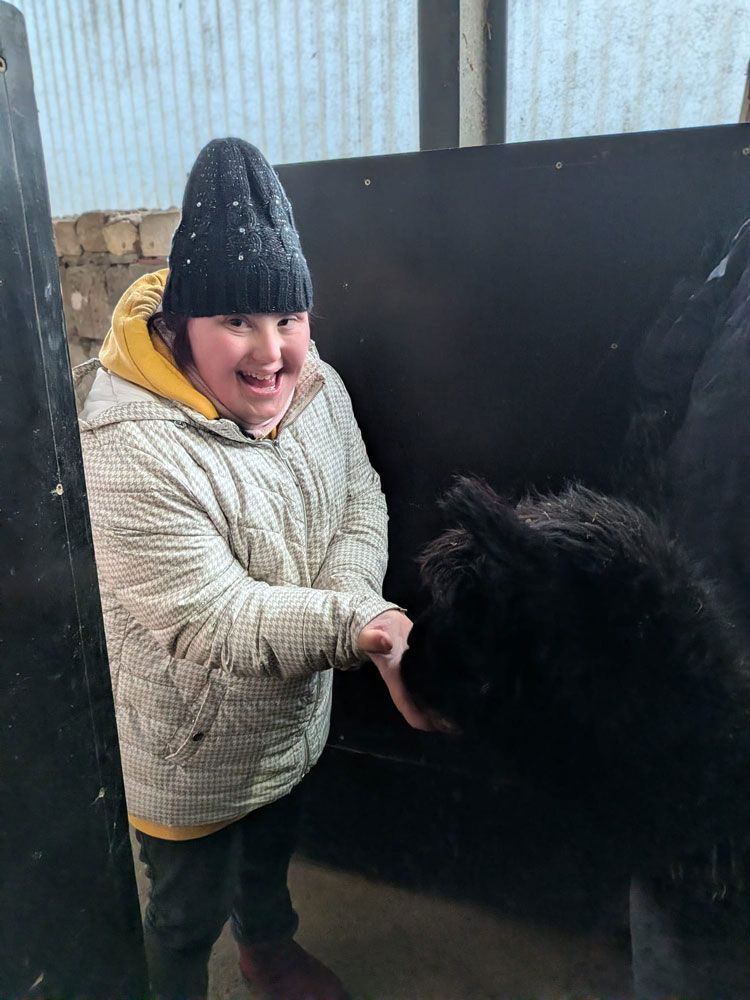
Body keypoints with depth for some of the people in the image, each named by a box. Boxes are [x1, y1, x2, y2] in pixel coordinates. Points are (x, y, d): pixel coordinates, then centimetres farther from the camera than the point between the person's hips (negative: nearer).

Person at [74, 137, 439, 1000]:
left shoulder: (316, 386, -11)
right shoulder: (131, 452, -32)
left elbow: (362, 505, -9)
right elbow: (214, 620, -32)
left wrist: (354, 599, -28)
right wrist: (354, 626, -43)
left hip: (295, 717, 7)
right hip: (192, 754, -6)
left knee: (272, 849, 35)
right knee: (190, 910, 23)